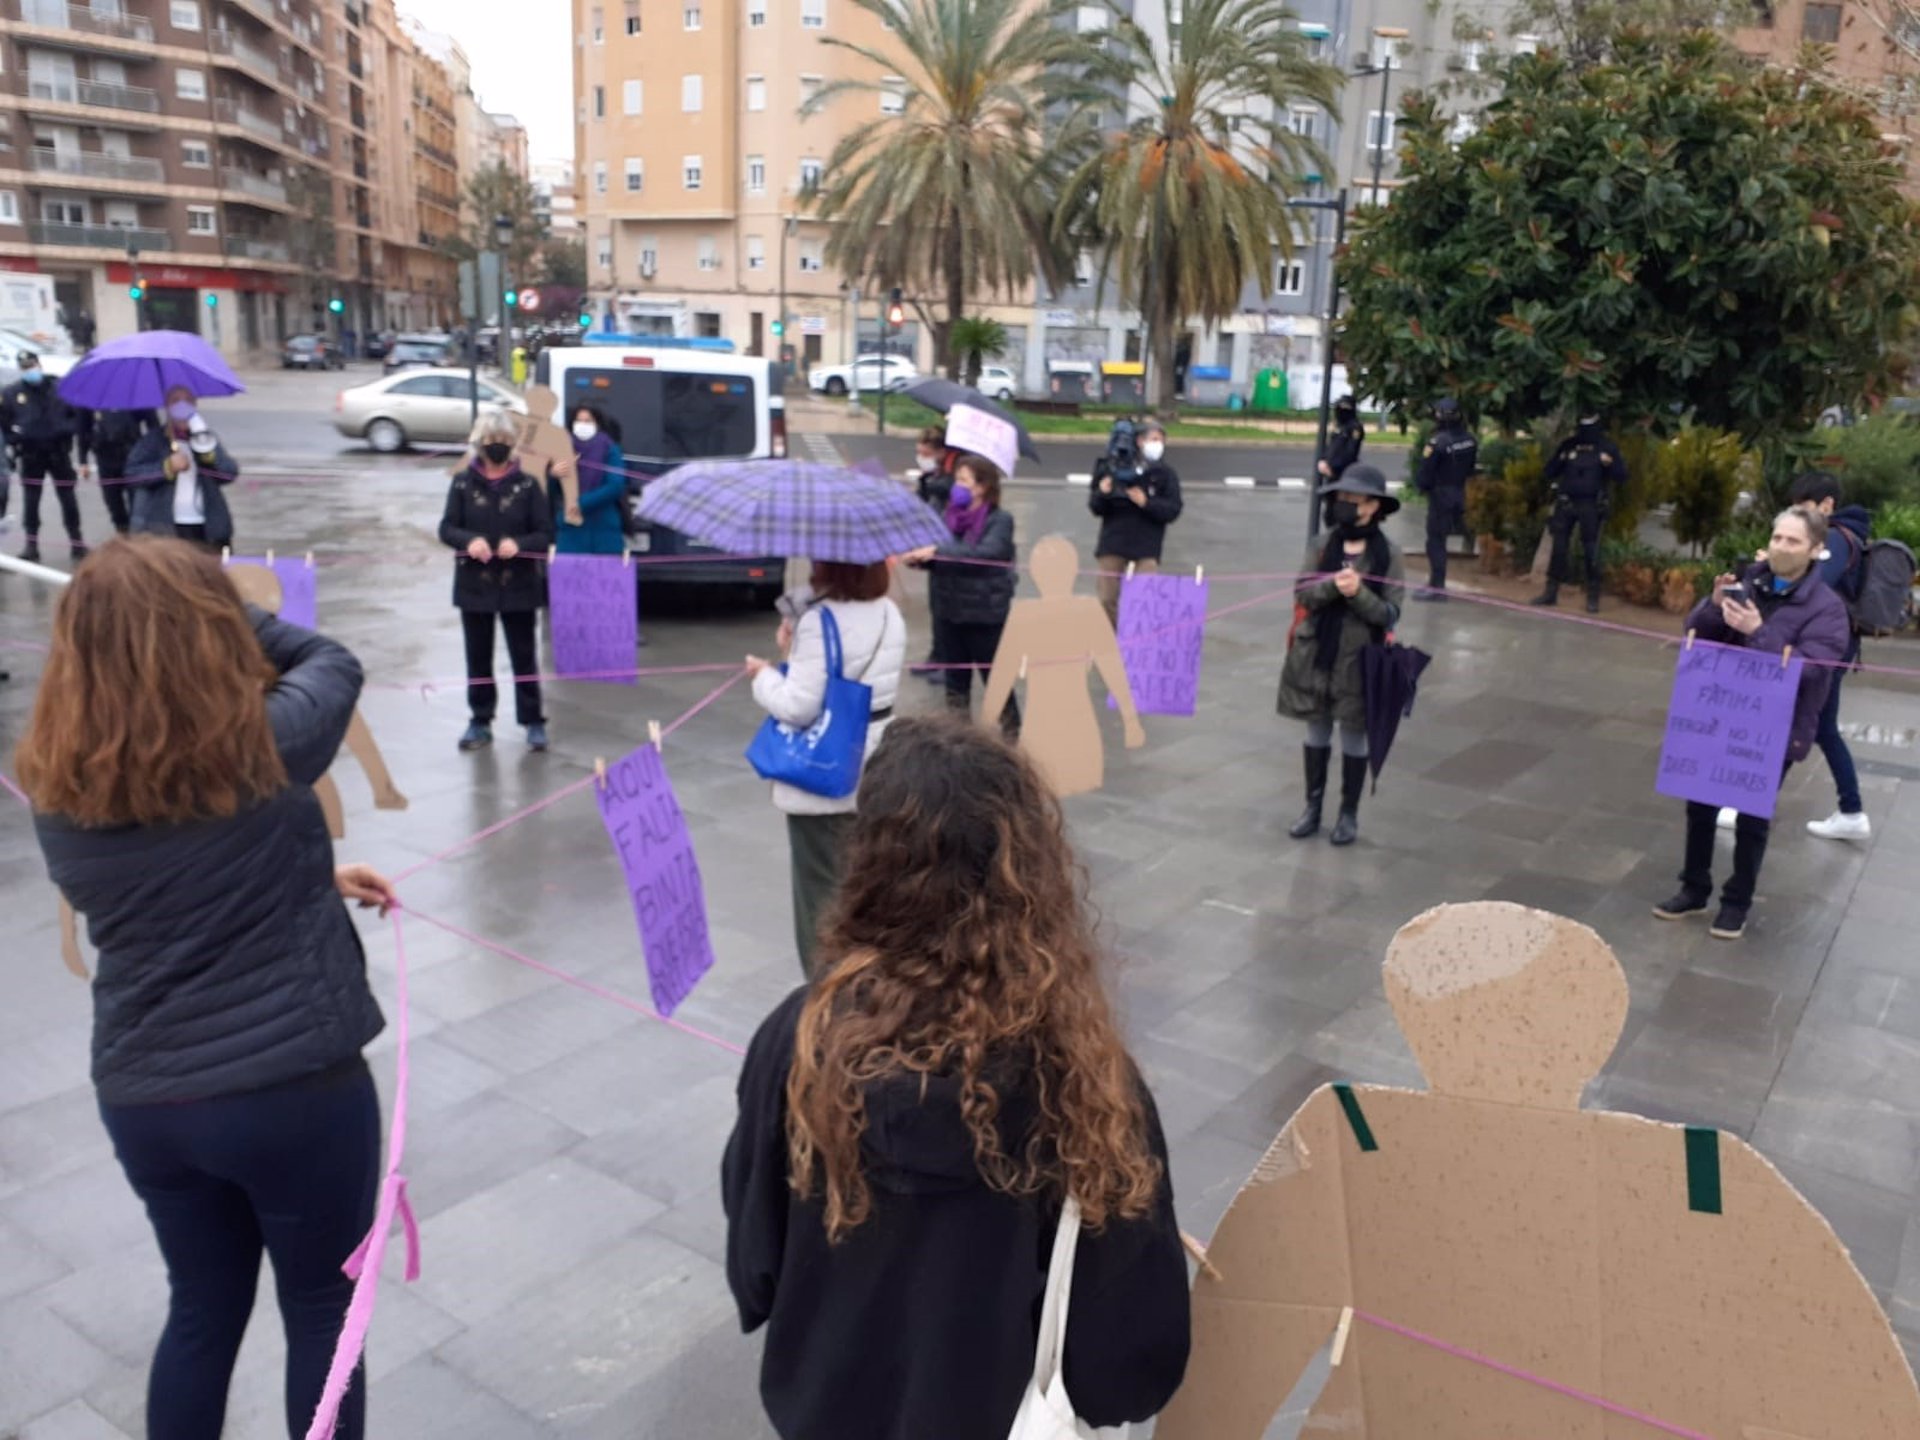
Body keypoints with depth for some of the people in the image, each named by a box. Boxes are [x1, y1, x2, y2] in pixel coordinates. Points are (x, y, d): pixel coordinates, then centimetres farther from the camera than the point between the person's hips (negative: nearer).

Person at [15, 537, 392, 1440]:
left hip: (142, 1099, 5)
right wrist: (211, 608, 9)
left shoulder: (57, 792, -3)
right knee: (322, 1308, 16)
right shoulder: (261, 748, -18)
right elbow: (331, 662, 3)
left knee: (202, 1310, 23)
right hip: (295, 1089, -4)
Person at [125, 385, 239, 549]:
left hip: (206, 529, 3)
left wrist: (208, 451, -14)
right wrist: (167, 467, -16)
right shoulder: (152, 440, 6)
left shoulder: (206, 439, 14)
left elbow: (231, 474, 1)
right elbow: (131, 474, -6)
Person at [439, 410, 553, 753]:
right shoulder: (463, 483, 1)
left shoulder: (528, 485, -3)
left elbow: (546, 534, -2)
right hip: (474, 584, 2)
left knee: (524, 655, 4)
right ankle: (480, 722, 21)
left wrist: (519, 544, -21)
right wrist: (469, 540, -19)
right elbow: (447, 528, 2)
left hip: (518, 585, -2)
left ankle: (533, 722, 13)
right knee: (478, 656, 10)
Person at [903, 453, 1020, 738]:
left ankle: (1014, 738, 18)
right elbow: (935, 556, 8)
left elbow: (984, 554, -27)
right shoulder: (952, 516, 5)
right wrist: (917, 554, -14)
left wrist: (938, 551, -32)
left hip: (986, 615, -5)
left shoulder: (999, 520, -10)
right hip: (949, 612, 6)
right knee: (956, 683, 16)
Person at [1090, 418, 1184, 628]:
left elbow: (1173, 511, -4)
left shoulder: (1165, 474, 4)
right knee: (1108, 600, 5)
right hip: (1113, 543, 1)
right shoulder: (1115, 469, 3)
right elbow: (1096, 508, 4)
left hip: (1146, 547, -1)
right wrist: (1101, 493, -17)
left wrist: (1146, 502, -18)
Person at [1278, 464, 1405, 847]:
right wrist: (1331, 586, -24)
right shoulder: (1321, 545, 0)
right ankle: (1312, 807, 27)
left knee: (1354, 739, 8)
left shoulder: (1388, 554, -7)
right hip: (1315, 655, 3)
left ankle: (1349, 814, 22)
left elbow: (1390, 613, -10)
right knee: (1317, 733, 14)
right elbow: (1303, 594, -6)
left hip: (1358, 660, -2)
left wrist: (1359, 593, -25)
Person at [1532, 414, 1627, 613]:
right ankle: (1551, 591, 14)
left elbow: (1622, 476, -1)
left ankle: (1593, 597, 5)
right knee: (1559, 547, 6)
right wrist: (1561, 459, -9)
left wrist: (1610, 464, -21)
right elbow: (1550, 471, 10)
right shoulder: (1568, 445, 7)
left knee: (1591, 551, -1)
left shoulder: (1607, 447, 0)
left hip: (1591, 506, -3)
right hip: (1565, 503, 3)